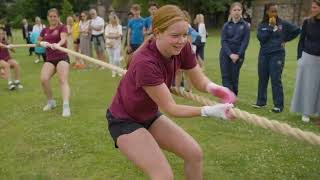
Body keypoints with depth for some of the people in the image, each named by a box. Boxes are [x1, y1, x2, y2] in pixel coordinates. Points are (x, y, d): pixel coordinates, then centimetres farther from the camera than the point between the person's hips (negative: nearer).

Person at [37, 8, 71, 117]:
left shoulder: (62, 27, -1)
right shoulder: (45, 30, 15)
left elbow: (63, 39, -22)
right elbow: (38, 42, 24)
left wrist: (58, 44, -45)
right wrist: (42, 43, -1)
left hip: (62, 57, -4)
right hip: (49, 59, 5)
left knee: (63, 80, -21)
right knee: (43, 79, -14)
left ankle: (66, 106, -30)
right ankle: (51, 102, 8)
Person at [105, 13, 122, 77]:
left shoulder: (119, 26, 1)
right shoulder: (108, 26, 7)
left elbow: (119, 35, -11)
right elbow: (106, 35, -3)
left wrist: (110, 35, -10)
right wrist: (115, 35, -10)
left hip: (117, 45, -2)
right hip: (109, 45, 2)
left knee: (116, 59, -9)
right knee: (111, 59, 6)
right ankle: (113, 72, 16)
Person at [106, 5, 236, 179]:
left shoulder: (182, 48, -15)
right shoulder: (145, 62, -35)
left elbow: (199, 80, -5)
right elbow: (170, 108, -28)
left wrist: (213, 87, -28)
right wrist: (210, 111, -37)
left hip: (150, 115, 7)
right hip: (124, 120, -7)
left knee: (195, 153, 4)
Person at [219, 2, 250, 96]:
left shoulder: (245, 25, 1)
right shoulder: (226, 25, 3)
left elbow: (245, 42, -4)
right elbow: (223, 41, -4)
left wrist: (238, 55, -14)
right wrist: (230, 54, -15)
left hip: (238, 55, -1)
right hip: (225, 54, 1)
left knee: (234, 77, 6)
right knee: (226, 76, -6)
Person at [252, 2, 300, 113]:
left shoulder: (283, 24, -1)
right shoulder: (262, 25, 3)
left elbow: (297, 30, 5)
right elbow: (261, 38, -12)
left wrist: (285, 39, 4)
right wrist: (271, 27, -13)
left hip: (277, 55, -3)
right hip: (264, 55, 3)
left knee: (276, 80, -5)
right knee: (262, 79, 10)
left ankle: (278, 105, 2)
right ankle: (261, 102, 23)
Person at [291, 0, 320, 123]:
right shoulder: (307, 22, 0)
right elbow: (301, 40, 4)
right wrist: (299, 58, -2)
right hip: (307, 58, 0)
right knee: (306, 85, 5)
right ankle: (305, 112, 15)